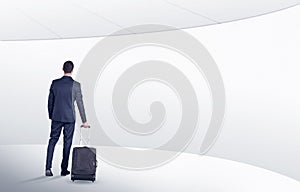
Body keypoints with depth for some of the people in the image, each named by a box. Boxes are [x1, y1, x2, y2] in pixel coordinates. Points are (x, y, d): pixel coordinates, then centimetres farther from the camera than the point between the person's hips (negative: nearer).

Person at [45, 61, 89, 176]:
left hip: (56, 117, 2)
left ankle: (48, 168, 4)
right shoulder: (75, 85, -9)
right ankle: (64, 169, 14)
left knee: (52, 141, 12)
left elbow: (50, 101, 6)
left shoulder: (55, 83, -1)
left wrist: (50, 116, 19)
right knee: (67, 143, 8)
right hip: (69, 118, -2)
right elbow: (80, 104, -7)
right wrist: (84, 121, 0)